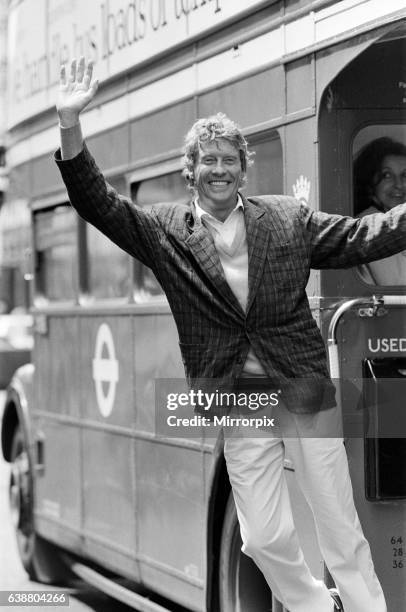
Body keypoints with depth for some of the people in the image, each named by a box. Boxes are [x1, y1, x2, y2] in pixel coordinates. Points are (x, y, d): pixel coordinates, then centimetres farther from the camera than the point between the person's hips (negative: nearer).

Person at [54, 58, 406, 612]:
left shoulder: (288, 219, 3)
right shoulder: (165, 231, 2)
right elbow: (99, 205, -6)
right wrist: (69, 124, -19)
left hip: (306, 394, 0)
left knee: (343, 534, 5)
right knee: (265, 537, 2)